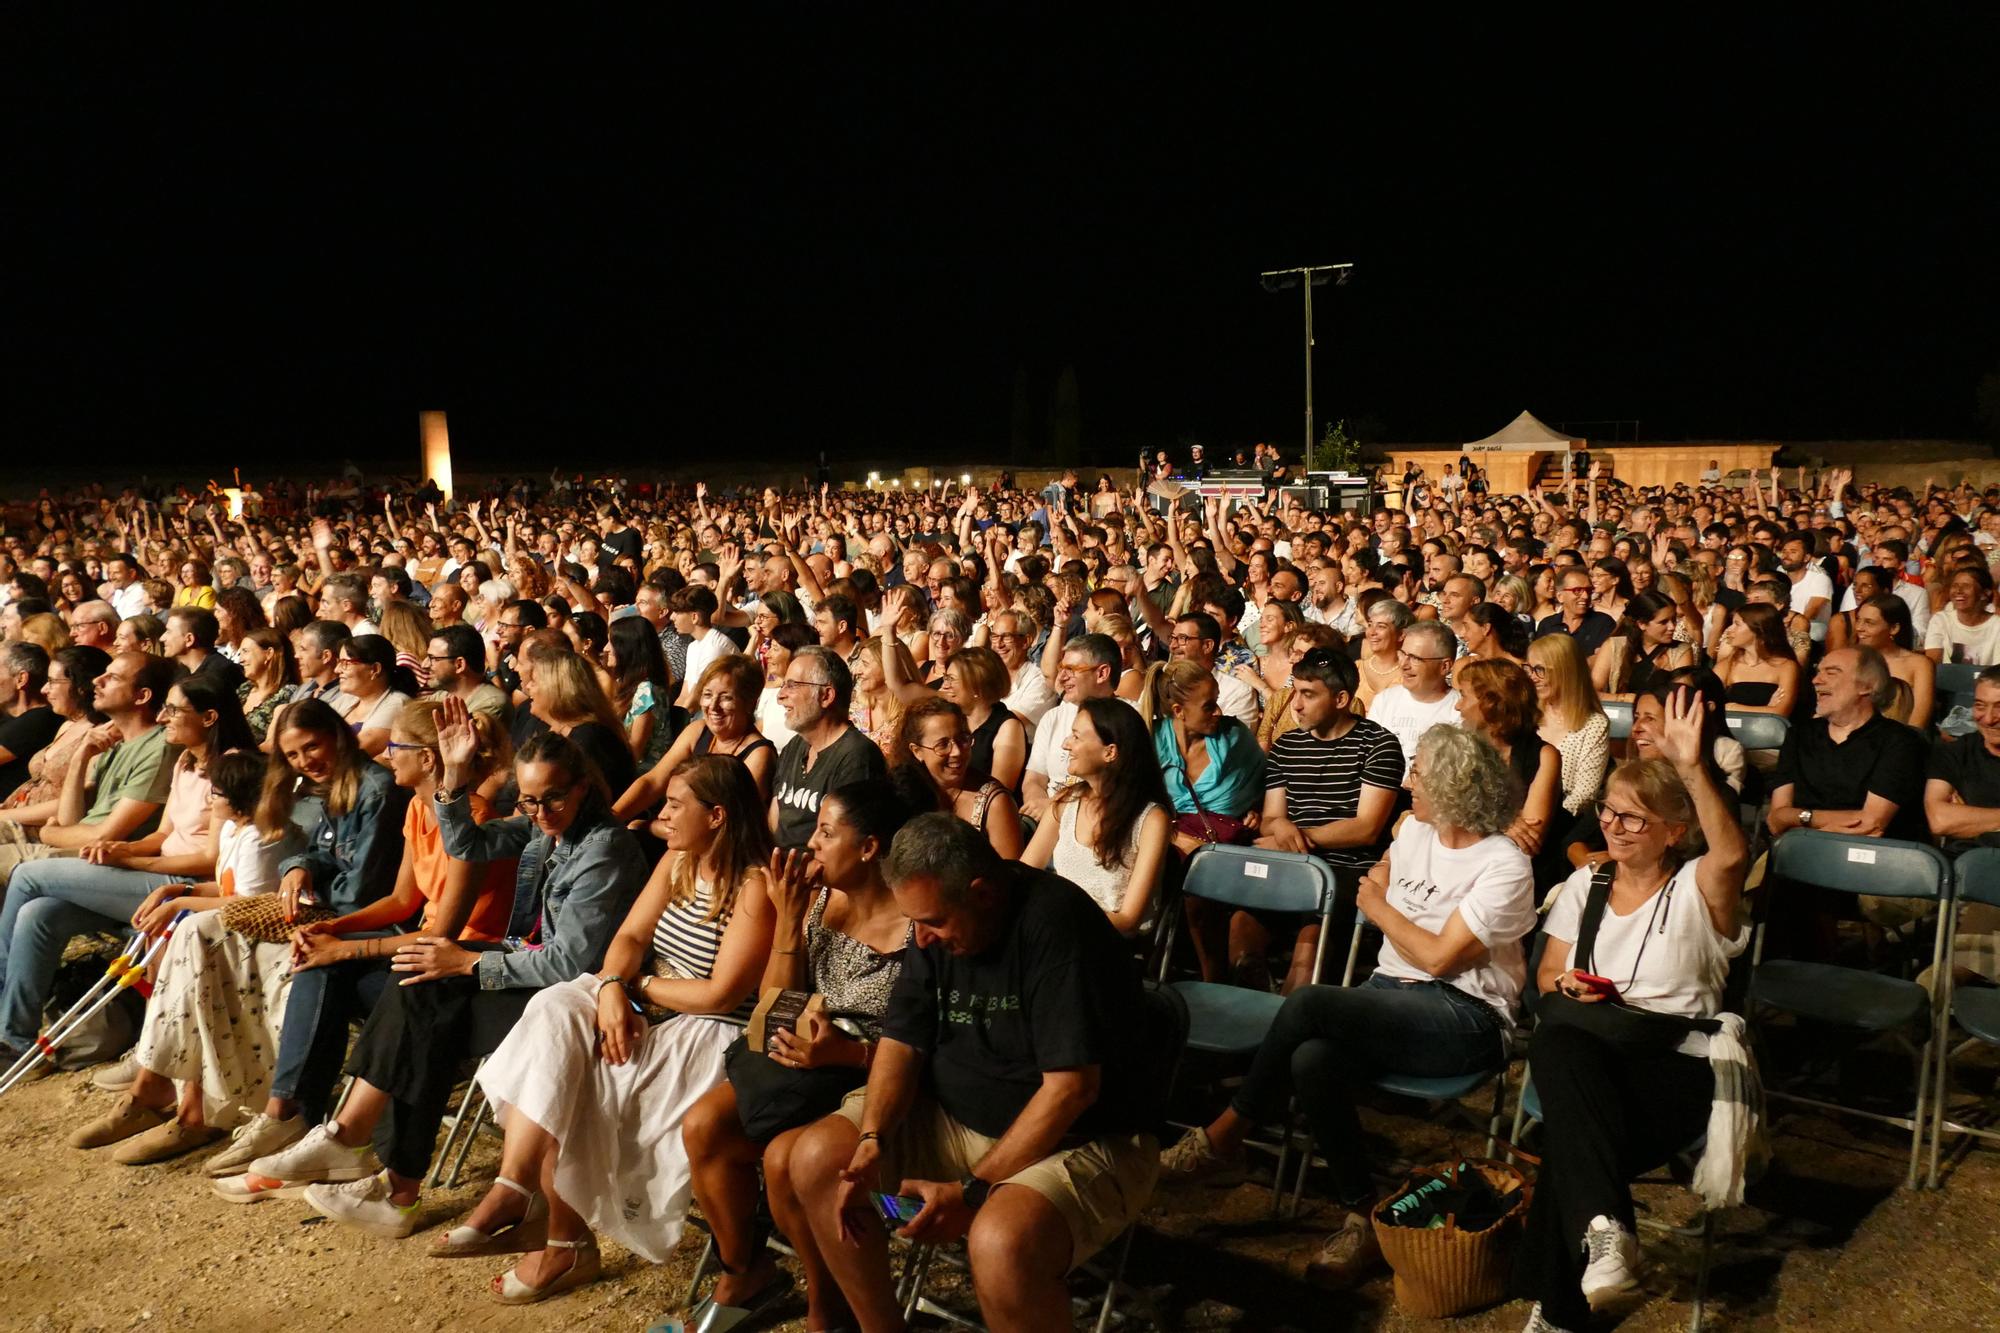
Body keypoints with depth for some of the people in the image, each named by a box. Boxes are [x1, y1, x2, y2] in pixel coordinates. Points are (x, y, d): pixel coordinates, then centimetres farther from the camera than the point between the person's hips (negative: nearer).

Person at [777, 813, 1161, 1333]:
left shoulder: (1056, 922, -24)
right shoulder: (936, 924, -1)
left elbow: (1070, 1086, -26)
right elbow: (902, 1040, 2)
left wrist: (974, 1189, -26)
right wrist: (872, 1141, -15)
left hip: (1080, 1139, -7)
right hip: (954, 1116, 8)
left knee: (1001, 1243, -36)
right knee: (817, 1158, -6)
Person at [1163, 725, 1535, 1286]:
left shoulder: (1504, 867, -9)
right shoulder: (1415, 830, 13)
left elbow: (1439, 956, -14)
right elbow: (1377, 882, 34)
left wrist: (1381, 909, -1)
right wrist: (1376, 890, 12)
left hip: (1465, 1017, -7)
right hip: (1391, 990, 7)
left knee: (1307, 1003, -30)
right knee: (1311, 1060, -30)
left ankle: (1223, 1137, -15)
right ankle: (1361, 1211, -16)